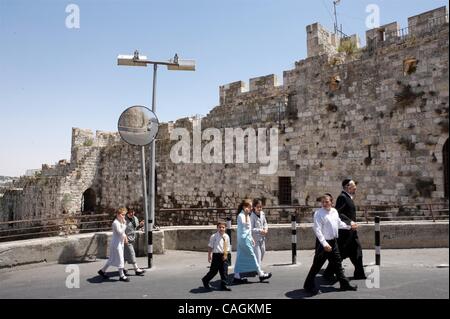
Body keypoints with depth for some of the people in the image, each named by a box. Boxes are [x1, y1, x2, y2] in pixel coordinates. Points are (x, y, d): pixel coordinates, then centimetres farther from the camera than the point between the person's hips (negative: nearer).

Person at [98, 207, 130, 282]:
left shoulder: (121, 222, 11)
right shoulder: (115, 223, -18)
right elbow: (120, 232, -26)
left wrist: (125, 236, 9)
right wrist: (124, 224, -24)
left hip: (120, 242, 10)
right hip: (116, 243, -10)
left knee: (112, 259, 18)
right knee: (120, 259, -2)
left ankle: (102, 271, 31)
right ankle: (122, 276, 7)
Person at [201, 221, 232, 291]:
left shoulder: (226, 237, 5)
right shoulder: (214, 236, -8)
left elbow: (228, 247, 12)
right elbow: (210, 247, -5)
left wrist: (226, 254, 0)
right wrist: (209, 255, -7)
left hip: (224, 256, 4)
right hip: (216, 255, -4)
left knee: (224, 271, 5)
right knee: (213, 270, 0)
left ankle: (223, 285, 17)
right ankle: (205, 280, 24)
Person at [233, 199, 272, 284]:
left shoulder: (245, 215, 16)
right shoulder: (241, 215, -14)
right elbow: (246, 224, -28)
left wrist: (251, 238, 22)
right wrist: (247, 215, -30)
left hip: (246, 239, 9)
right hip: (244, 239, -9)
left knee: (241, 258, 8)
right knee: (252, 256, -1)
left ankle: (237, 277, 10)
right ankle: (261, 274, 7)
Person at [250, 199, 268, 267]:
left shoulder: (262, 214, 2)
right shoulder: (252, 216, -20)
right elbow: (251, 229, -19)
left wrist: (266, 228, -4)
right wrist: (260, 231, -22)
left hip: (262, 238, 8)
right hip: (255, 239, -8)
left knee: (262, 252, 19)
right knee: (257, 254, -8)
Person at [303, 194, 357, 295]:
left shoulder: (334, 211, 7)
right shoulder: (318, 213, -15)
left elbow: (339, 223, 26)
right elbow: (317, 230, -22)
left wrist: (349, 226, 28)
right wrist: (325, 244, -27)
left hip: (333, 242, 7)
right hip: (323, 243, -7)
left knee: (337, 264, 17)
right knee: (317, 265, 0)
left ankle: (344, 284, 30)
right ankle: (309, 285, 13)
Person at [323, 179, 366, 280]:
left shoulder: (348, 197, 15)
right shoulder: (342, 197, -17)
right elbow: (337, 213, -25)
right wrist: (349, 221, -26)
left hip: (351, 231, 10)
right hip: (345, 231, -10)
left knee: (357, 251, 14)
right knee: (340, 253, -2)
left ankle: (359, 273, 25)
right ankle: (328, 273, 8)